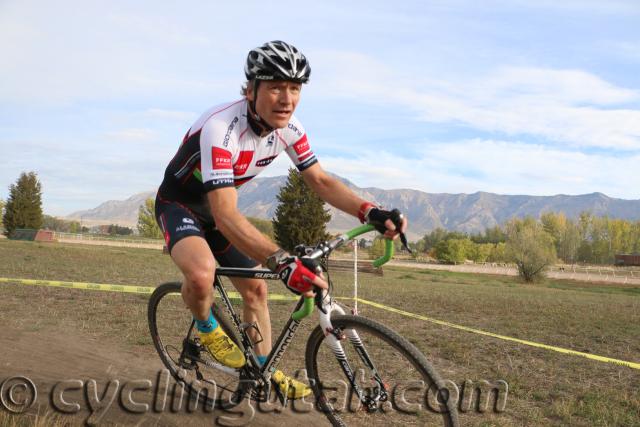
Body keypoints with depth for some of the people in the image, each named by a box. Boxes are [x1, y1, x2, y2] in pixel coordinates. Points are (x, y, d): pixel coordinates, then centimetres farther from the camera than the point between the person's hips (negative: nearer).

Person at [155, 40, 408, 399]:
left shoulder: (287, 128, -15)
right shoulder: (221, 128, -37)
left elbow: (320, 181, -8)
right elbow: (226, 215, -44)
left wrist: (371, 212, -26)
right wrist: (282, 261, -56)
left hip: (217, 207, 7)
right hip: (179, 203, -7)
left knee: (256, 288, 7)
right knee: (202, 273, -35)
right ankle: (207, 329, 0)